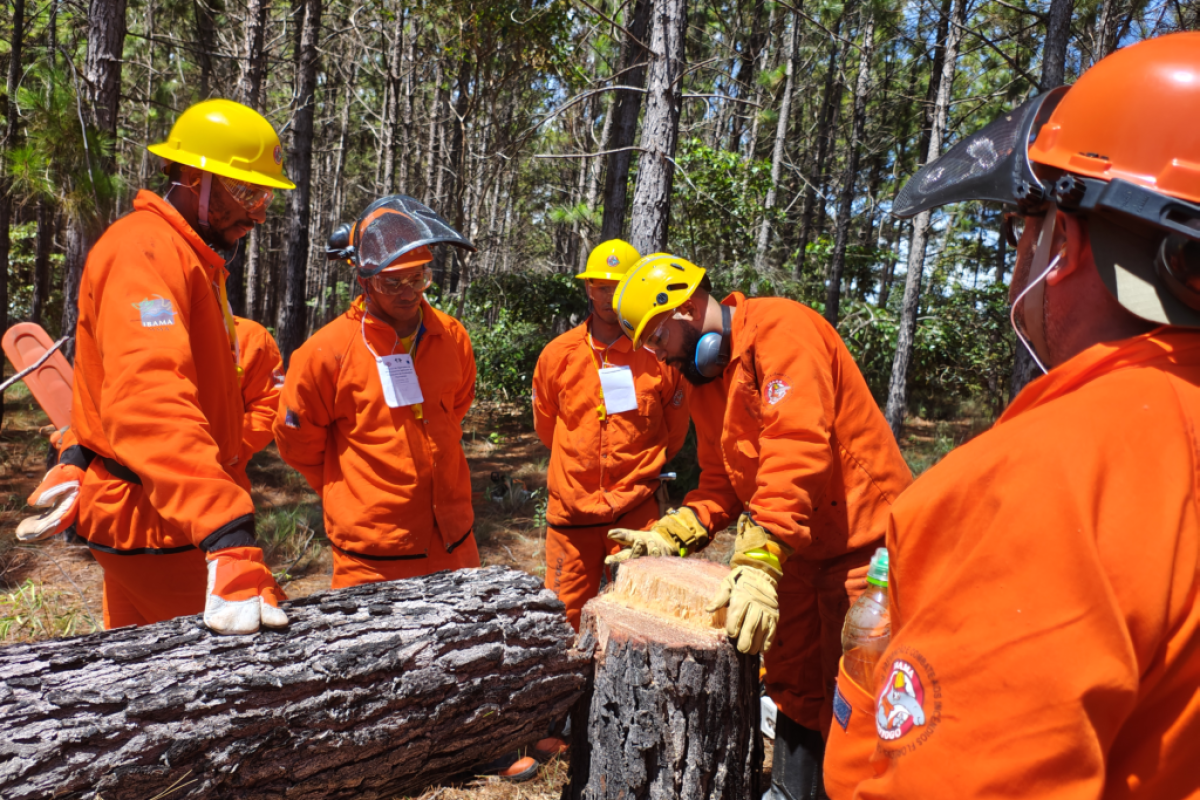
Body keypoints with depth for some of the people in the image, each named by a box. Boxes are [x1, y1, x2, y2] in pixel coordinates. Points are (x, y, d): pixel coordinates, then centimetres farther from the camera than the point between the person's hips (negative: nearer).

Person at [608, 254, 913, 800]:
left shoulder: (781, 330, -20)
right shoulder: (701, 378, 8)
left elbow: (796, 450, -31)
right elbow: (720, 480, 8)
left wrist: (758, 562, -37)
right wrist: (669, 536, -8)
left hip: (861, 544, -8)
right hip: (796, 551, 9)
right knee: (793, 683, 19)